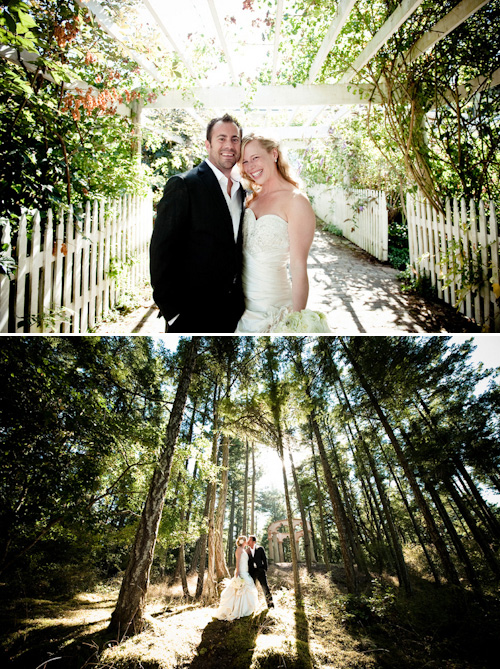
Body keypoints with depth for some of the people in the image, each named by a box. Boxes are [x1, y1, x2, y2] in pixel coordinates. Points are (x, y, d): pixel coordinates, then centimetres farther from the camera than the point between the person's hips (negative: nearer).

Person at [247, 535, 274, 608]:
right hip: (252, 572, 2)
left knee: (265, 587, -5)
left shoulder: (260, 549, 2)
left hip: (260, 571, -2)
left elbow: (265, 559, 4)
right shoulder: (247, 550, 6)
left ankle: (270, 605, 3)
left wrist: (265, 570, -1)